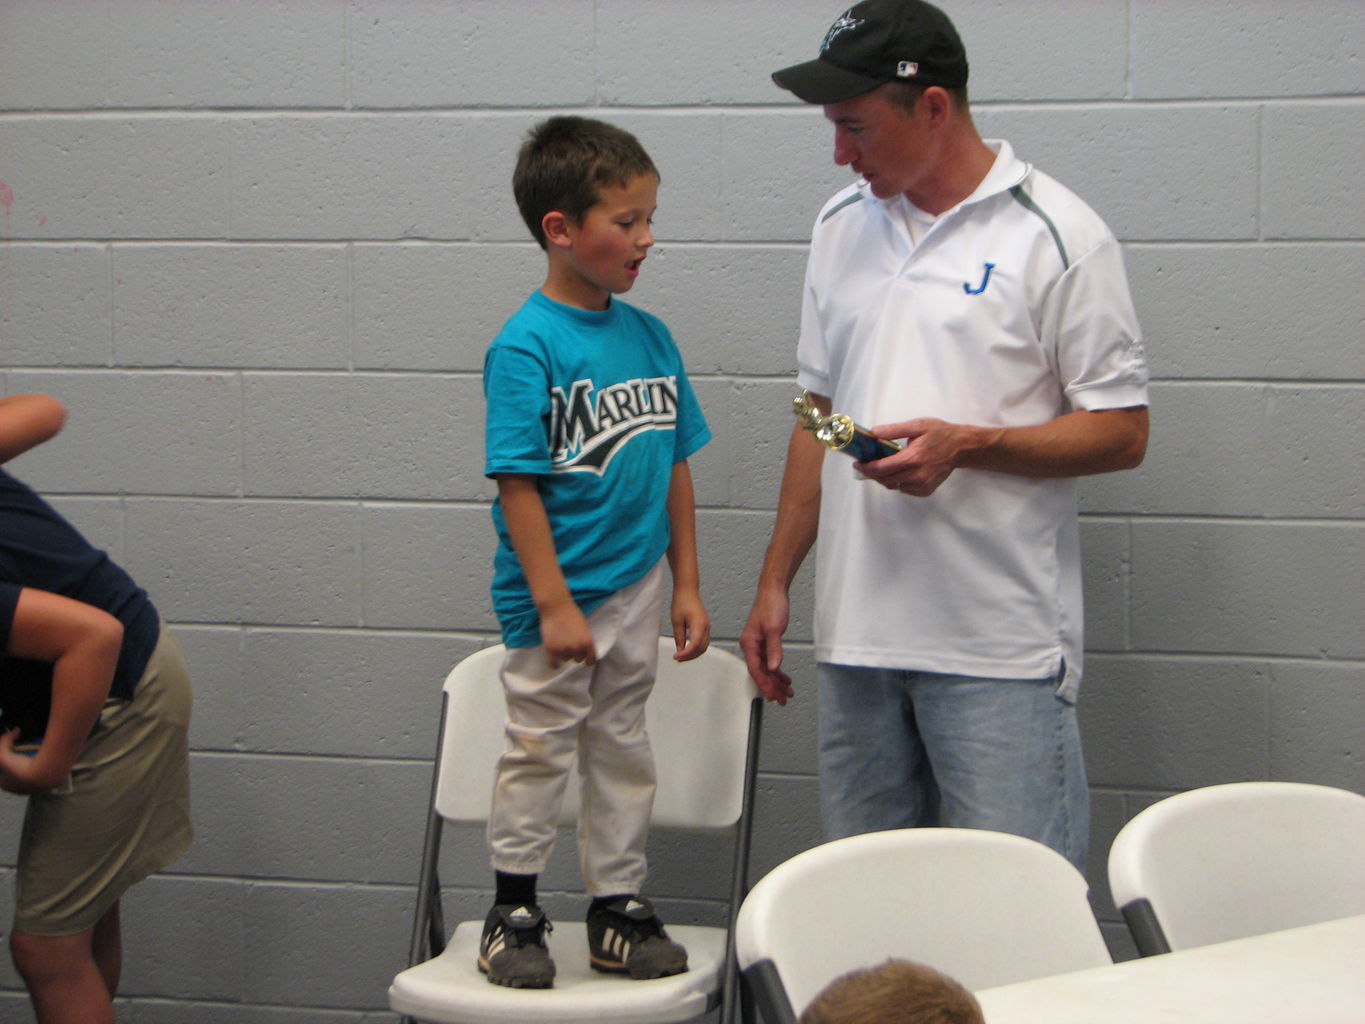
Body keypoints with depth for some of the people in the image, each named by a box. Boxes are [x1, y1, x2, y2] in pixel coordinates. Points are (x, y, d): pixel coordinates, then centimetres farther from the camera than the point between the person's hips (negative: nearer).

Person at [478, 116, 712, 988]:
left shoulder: (649, 336, 5)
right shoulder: (526, 346, -14)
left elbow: (674, 467, 10)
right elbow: (519, 484, -16)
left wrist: (687, 586, 10)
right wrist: (554, 604, -18)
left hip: (638, 590, 6)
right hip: (556, 596, -6)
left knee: (623, 751, 13)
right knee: (540, 749, 6)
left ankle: (621, 909, 23)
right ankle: (514, 910, 19)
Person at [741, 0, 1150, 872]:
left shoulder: (1055, 235, -6)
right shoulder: (843, 228, 14)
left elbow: (1122, 432, -6)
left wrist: (967, 445, -19)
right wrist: (776, 581, 15)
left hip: (1000, 645, -6)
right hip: (856, 634, 6)